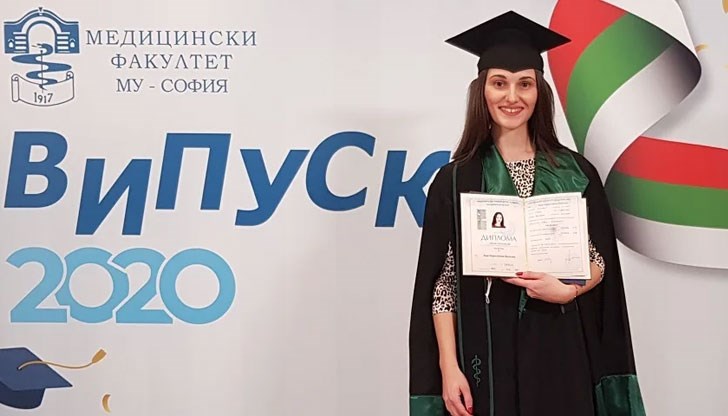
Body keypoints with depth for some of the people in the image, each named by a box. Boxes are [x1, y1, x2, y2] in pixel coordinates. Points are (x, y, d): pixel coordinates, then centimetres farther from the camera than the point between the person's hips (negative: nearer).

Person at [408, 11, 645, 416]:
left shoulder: (575, 172, 3)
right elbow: (442, 282, -4)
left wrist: (567, 290, -14)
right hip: (486, 351, -1)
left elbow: (601, 261, 7)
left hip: (561, 350, 1)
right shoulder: (456, 179, -1)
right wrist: (448, 367, -10)